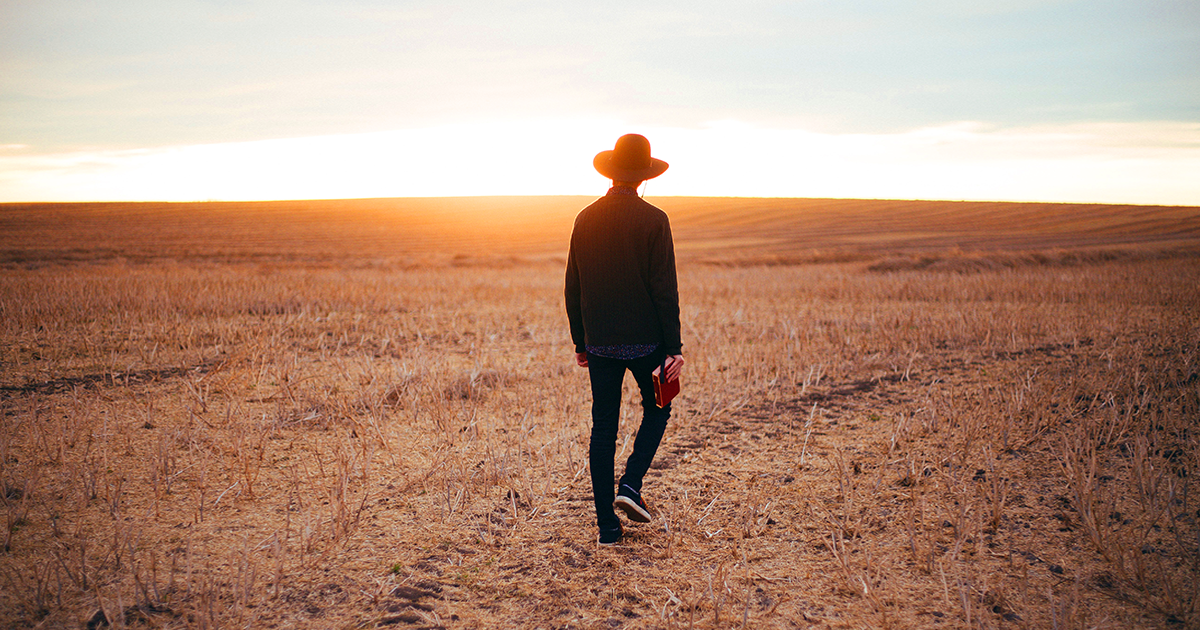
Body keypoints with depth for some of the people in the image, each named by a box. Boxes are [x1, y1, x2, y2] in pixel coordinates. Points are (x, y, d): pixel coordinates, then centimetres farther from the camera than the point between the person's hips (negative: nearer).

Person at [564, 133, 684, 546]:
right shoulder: (653, 220, -9)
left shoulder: (586, 219, 3)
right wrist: (673, 348, -7)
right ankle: (631, 485, 2)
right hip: (645, 338, -3)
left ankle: (607, 526, 10)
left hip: (600, 342, 3)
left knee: (603, 427, 8)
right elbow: (664, 288, -12)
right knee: (656, 410, 19)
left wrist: (580, 341, 15)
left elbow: (573, 288, 7)